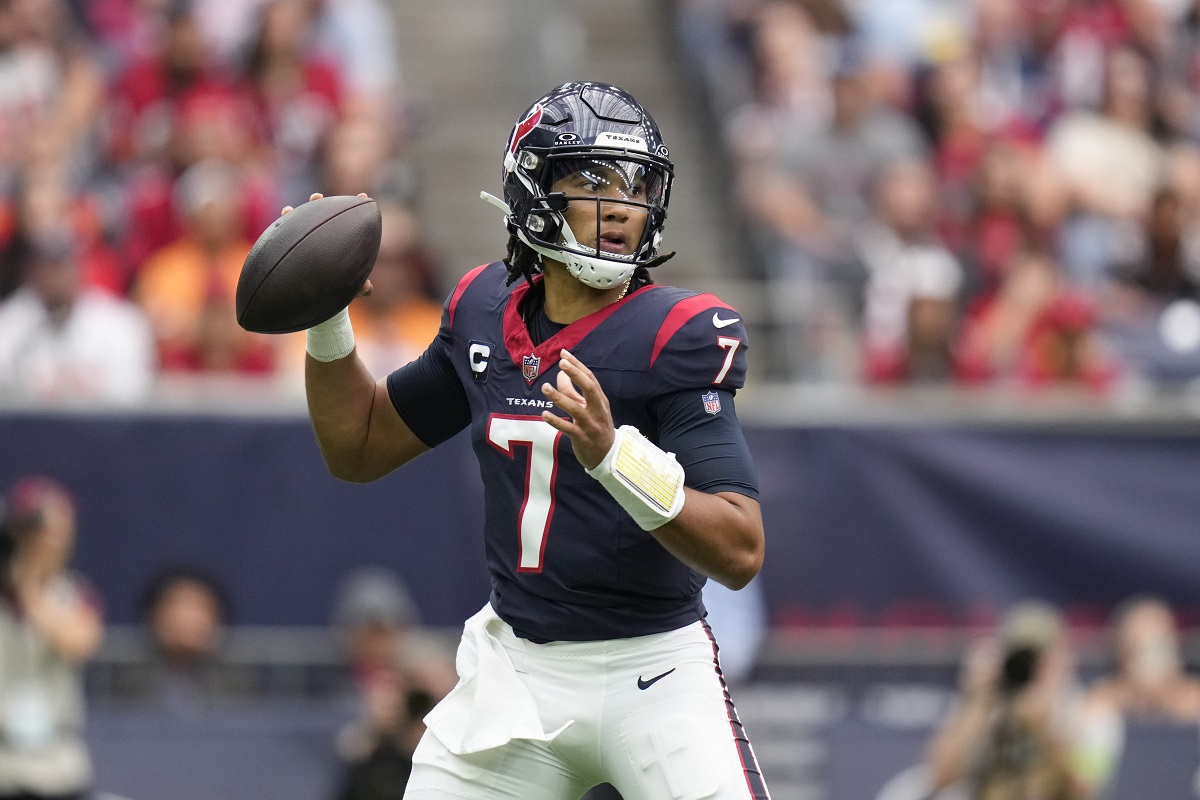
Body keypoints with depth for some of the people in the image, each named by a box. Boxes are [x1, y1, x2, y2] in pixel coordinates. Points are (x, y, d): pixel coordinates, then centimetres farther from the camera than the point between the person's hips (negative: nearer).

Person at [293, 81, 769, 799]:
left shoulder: (676, 336, -14)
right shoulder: (485, 313, 4)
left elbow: (742, 552, -23)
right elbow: (360, 448, 18)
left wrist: (614, 454, -38)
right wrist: (327, 317, 3)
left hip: (651, 675, -5)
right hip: (514, 668, 5)